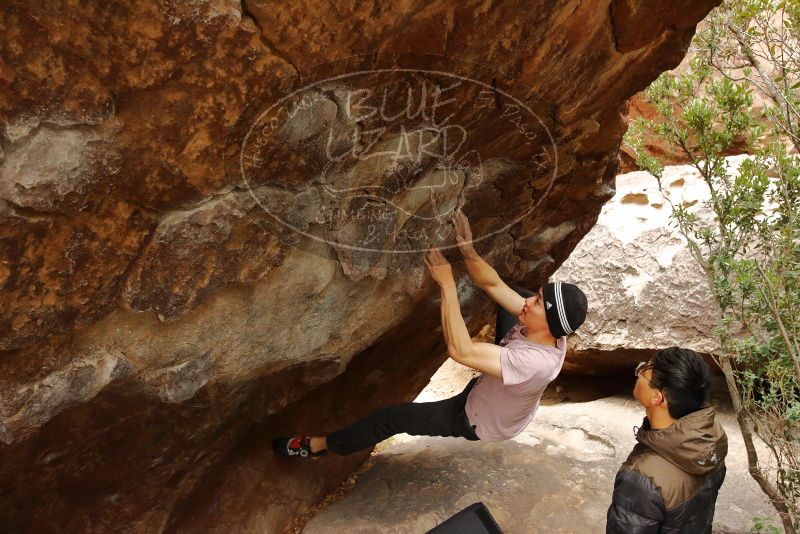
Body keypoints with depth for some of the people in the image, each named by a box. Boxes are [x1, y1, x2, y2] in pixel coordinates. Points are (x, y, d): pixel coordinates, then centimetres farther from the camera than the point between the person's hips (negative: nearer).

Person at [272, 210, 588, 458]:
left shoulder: (536, 362, -45)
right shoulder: (545, 331, -22)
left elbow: (460, 350, -46)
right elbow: (492, 285, -17)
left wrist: (446, 283, -45)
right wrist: (468, 252, -34)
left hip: (476, 422, -7)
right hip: (489, 391, 7)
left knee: (393, 416, 0)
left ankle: (320, 445, 19)